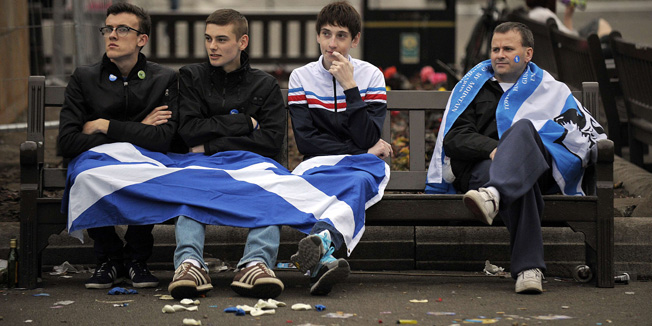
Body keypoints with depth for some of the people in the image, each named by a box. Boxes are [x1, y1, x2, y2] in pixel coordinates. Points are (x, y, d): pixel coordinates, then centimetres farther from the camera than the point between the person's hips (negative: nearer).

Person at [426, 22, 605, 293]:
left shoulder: (550, 90, 25)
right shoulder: (475, 85, 25)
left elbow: (592, 132, 13)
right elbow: (453, 139, 10)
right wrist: (492, 148, -10)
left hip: (540, 169, 0)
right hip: (481, 167, 0)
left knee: (522, 128, -35)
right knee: (519, 177, -39)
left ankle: (493, 196, -62)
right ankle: (528, 268, -51)